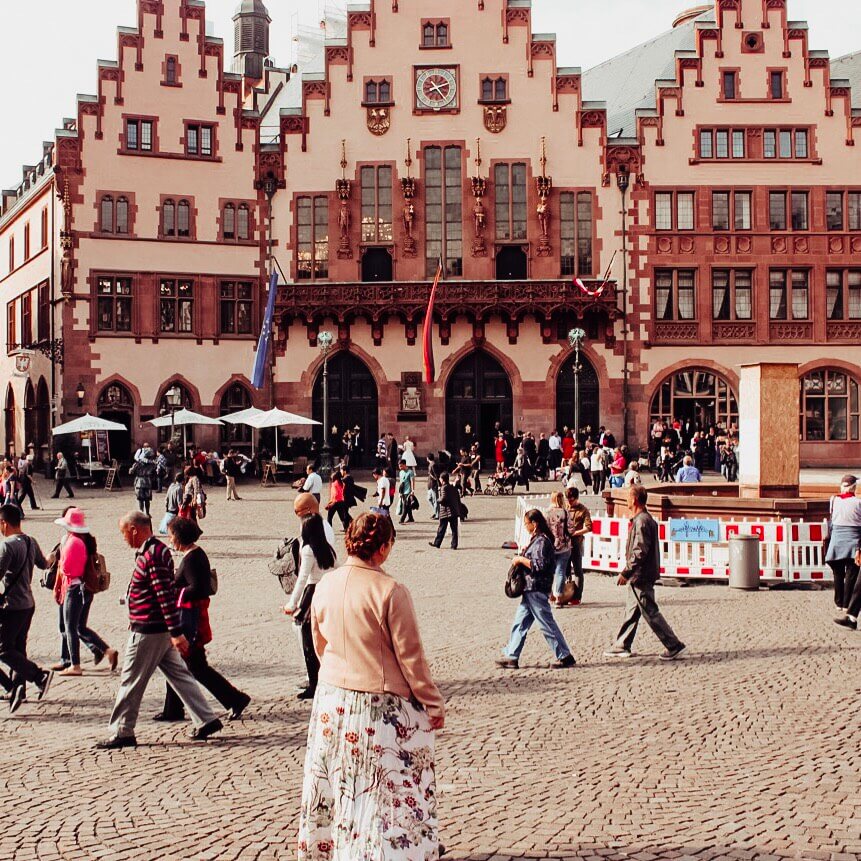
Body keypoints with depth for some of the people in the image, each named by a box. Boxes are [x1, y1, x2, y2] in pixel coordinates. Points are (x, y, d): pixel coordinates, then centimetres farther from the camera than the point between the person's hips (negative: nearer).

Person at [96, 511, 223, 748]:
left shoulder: (151, 555, -20)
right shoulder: (155, 550, 12)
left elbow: (166, 595, -24)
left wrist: (176, 633, -25)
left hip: (148, 631, -10)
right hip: (160, 629, 10)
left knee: (131, 681, 1)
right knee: (178, 673, 12)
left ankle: (121, 733, 11)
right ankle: (206, 720, 13)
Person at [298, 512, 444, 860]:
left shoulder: (325, 585, -1)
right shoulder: (390, 591, -19)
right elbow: (410, 657, -14)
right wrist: (434, 705, -2)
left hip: (332, 701, 6)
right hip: (382, 708, -6)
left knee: (338, 785, 22)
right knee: (391, 793, 6)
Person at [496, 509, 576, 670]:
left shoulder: (541, 541, -17)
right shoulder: (537, 539, 14)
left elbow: (539, 565, -23)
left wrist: (521, 559, -16)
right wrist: (524, 553, 10)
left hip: (537, 588, -11)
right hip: (531, 588, 11)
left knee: (546, 623, -4)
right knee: (520, 622, 11)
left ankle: (565, 656, 3)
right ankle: (511, 657, 15)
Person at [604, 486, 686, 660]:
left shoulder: (641, 521, -19)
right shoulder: (647, 519, 13)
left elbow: (640, 552, -24)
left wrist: (626, 572, -21)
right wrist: (629, 573, 22)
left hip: (640, 576, -10)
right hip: (639, 576, 10)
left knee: (650, 613, -4)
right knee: (631, 611, 15)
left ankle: (674, 646, 0)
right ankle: (622, 646, 22)